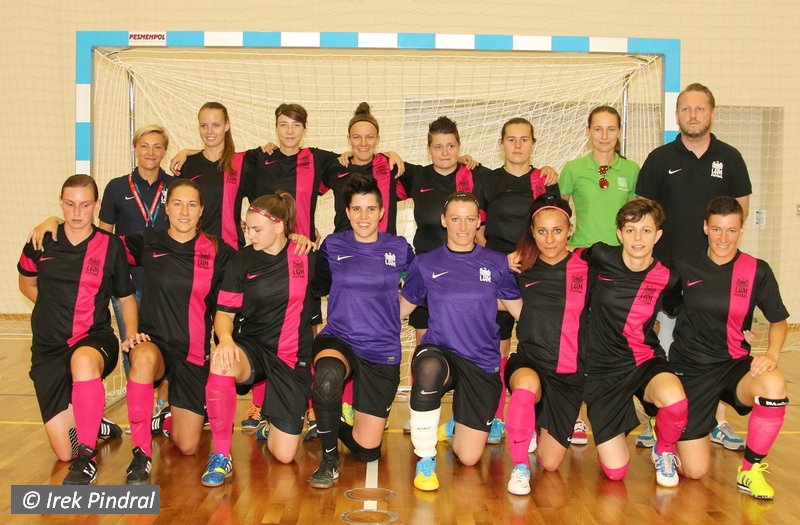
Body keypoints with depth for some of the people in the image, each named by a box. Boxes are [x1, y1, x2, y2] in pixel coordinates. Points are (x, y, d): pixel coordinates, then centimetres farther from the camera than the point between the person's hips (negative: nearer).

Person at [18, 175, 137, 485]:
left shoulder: (110, 246, -1)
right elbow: (26, 283, 21)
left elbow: (126, 297, 9)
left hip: (95, 337, -2)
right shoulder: (42, 242, 2)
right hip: (49, 348, 2)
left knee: (83, 361, -44)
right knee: (64, 452, -5)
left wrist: (132, 334, -6)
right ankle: (94, 424, 32)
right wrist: (54, 305, 6)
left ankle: (87, 459, -32)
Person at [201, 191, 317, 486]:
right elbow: (224, 313, -4)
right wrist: (225, 338, -23)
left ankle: (271, 422, 36)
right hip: (254, 348, 0)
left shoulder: (305, 255, -3)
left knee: (285, 455, -2)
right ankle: (221, 456, -23)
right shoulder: (243, 260, -1)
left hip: (294, 358, 0)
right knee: (221, 361, -40)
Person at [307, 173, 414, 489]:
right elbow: (318, 287, 16)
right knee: (327, 377, -41)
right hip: (337, 340, -1)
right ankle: (329, 460, -15)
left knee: (367, 450, 1)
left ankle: (332, 423, 37)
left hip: (382, 352, 1)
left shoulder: (398, 249, 2)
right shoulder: (333, 246, 3)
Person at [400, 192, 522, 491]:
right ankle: (425, 461, -23)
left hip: (483, 365, 2)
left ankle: (459, 423, 39)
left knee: (468, 458, 1)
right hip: (439, 353, -1)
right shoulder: (426, 264, 2)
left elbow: (521, 310, 11)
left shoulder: (496, 264, 3)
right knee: (429, 369, -42)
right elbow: (402, 307, 13)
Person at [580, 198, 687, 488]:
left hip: (645, 362, 1)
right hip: (603, 369, 0)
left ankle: (664, 451, 0)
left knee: (675, 401, -37)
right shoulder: (602, 258, -10)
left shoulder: (666, 278, -7)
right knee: (615, 472, -6)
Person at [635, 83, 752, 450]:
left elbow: (742, 205, 13)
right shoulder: (660, 158, 2)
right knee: (663, 347, 4)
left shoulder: (729, 158, 5)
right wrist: (651, 244, -5)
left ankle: (719, 423, 19)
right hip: (668, 267, -1)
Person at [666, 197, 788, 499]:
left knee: (774, 385, -36)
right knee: (694, 471, -8)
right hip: (689, 369, -1)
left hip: (734, 364, 1)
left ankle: (750, 469, -11)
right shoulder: (684, 266, -3)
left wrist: (772, 353, -13)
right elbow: (668, 307, 9)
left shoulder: (757, 271, -1)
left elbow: (778, 320, 7)